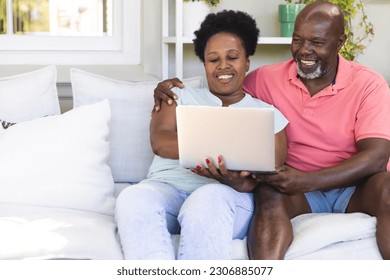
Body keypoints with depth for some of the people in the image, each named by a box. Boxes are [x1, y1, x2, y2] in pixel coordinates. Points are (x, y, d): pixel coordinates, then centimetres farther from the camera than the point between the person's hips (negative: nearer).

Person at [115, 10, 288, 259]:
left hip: (228, 194, -1)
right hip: (167, 185, 2)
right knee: (134, 199, -34)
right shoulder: (181, 95, 22)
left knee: (208, 201, -39)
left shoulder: (269, 115, 19)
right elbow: (160, 142, 2)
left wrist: (241, 182, -21)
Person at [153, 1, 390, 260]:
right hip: (297, 186, 2)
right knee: (270, 193, -32)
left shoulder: (369, 84, -6)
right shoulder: (267, 79, 3)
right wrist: (175, 89, -3)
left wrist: (305, 181, -28)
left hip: (355, 187, -1)